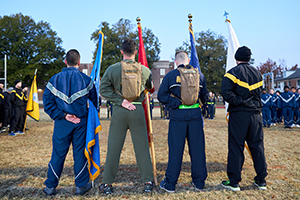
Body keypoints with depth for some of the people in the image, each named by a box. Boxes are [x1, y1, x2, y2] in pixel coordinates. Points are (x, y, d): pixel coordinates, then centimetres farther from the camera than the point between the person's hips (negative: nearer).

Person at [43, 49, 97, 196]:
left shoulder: (55, 79, 0)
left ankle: (50, 186, 21)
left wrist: (62, 115, -6)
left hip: (62, 123, 1)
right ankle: (81, 186, 18)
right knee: (80, 153, 8)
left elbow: (47, 102, -4)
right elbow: (94, 101, 5)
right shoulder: (86, 79, -1)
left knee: (58, 153, 10)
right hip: (81, 122, -1)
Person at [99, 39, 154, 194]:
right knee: (142, 147, 8)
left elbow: (104, 89, -6)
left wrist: (121, 101, -8)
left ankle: (107, 183, 17)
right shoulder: (144, 70, 1)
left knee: (113, 147, 7)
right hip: (138, 110, 1)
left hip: (119, 111, 0)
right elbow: (150, 88, 17)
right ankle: (148, 182, 16)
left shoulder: (112, 69, -2)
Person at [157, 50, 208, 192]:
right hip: (195, 114, 2)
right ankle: (199, 183, 21)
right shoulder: (199, 75, 8)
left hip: (178, 115, -2)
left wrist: (176, 104, -4)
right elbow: (204, 97, 13)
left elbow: (161, 96, -7)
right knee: (197, 149, 10)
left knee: (175, 150, 4)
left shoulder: (170, 76, 0)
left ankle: (170, 184, 14)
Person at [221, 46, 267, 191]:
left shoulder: (233, 72, -5)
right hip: (256, 114, 5)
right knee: (258, 147, 11)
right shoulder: (257, 73, 13)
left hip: (239, 114, -5)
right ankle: (261, 180, 19)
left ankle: (234, 182, 7)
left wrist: (239, 102, -9)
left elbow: (226, 92, -17)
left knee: (236, 148, 0)